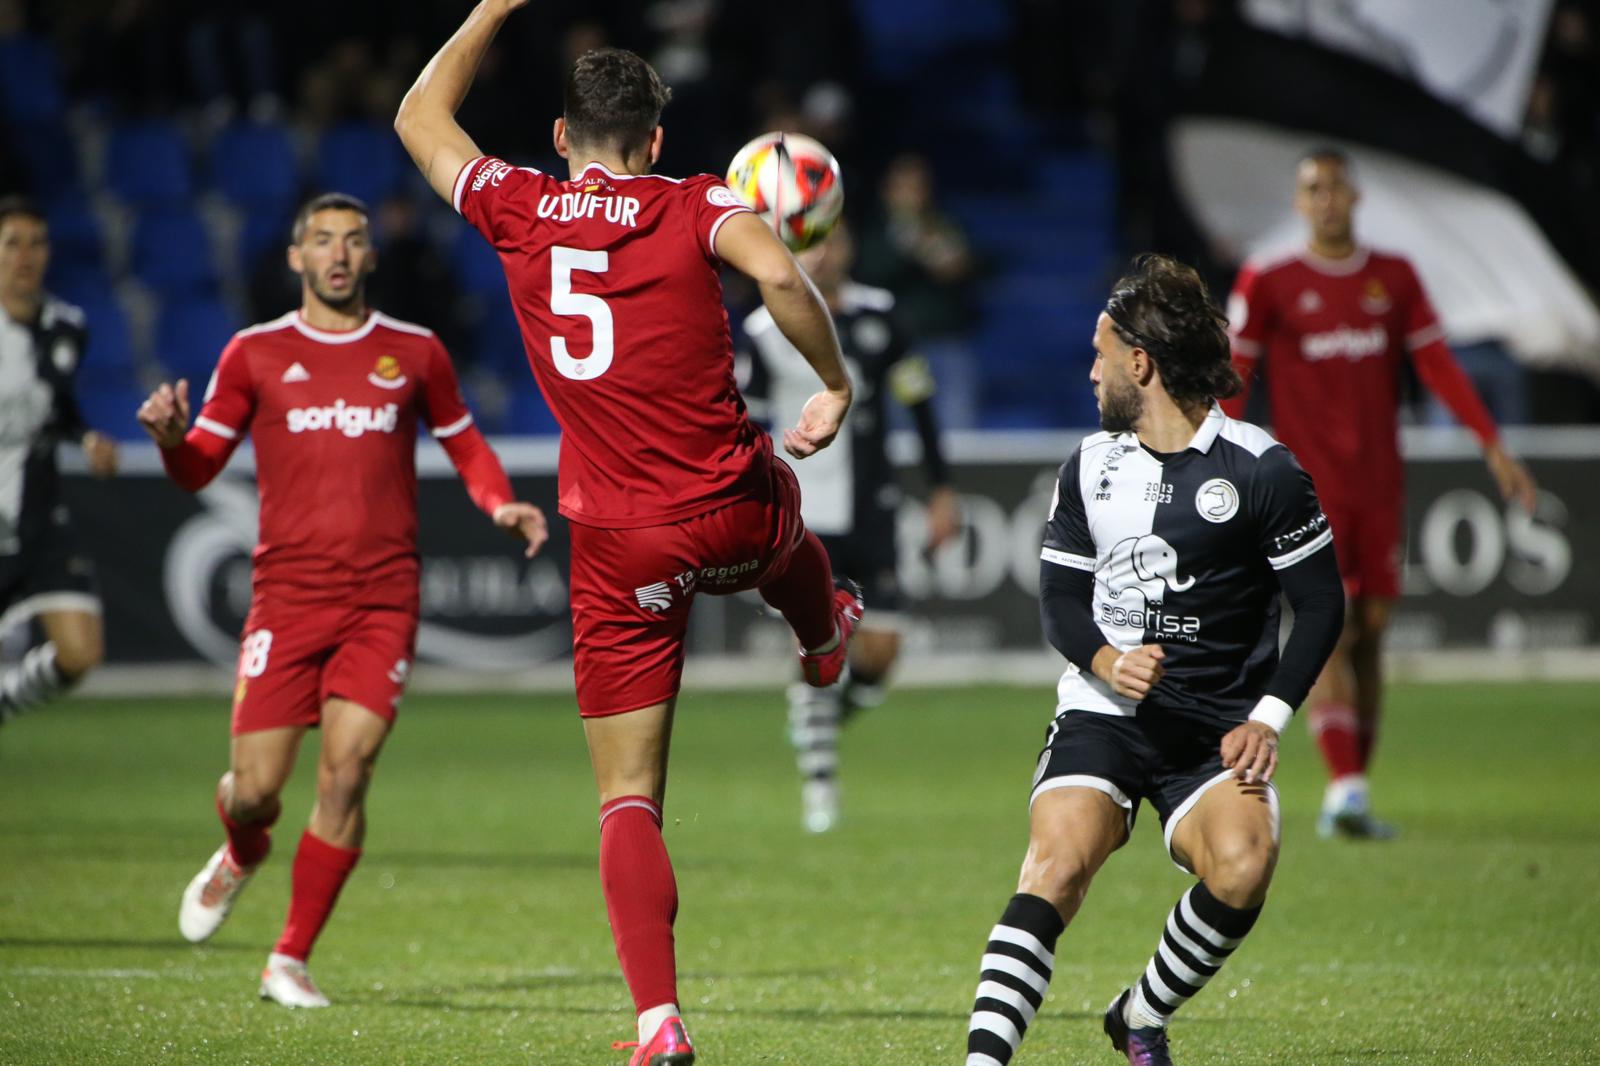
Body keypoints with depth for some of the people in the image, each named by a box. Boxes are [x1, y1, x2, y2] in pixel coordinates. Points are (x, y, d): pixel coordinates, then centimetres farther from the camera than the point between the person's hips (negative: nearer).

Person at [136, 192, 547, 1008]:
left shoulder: (414, 352, 9)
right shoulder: (256, 353, 7)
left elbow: (462, 441, 21)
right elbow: (198, 470, 9)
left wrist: (501, 504, 2)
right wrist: (170, 437, -14)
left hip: (383, 598, 0)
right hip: (287, 594, 0)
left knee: (347, 770, -13)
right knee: (255, 786, -4)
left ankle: (290, 962, 0)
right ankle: (242, 855, 36)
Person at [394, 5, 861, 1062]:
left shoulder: (518, 210, 0)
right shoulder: (694, 208, -5)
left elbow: (419, 118, 16)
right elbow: (780, 274, -25)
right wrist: (837, 386, -12)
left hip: (621, 556, 0)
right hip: (735, 517, 0)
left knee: (629, 803, 2)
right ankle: (826, 637, 72)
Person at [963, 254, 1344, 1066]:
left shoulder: (1260, 470, -4)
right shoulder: (1090, 465, 10)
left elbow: (1322, 603, 0)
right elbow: (1060, 597, 13)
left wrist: (1269, 717, -9)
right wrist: (1106, 662, -10)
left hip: (1216, 725, -2)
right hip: (1103, 712, 2)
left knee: (1242, 868, -27)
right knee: (1058, 861, -23)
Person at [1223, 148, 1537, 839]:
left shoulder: (1394, 278, 9)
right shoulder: (1267, 283, 0)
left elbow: (1438, 366, 8)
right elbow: (1233, 381, 0)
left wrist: (1494, 447, 1)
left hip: (1378, 485, 4)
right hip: (1308, 485, -4)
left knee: (1371, 632, 4)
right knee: (1329, 631, -15)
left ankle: (1348, 797, 11)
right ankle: (1345, 789, -23)